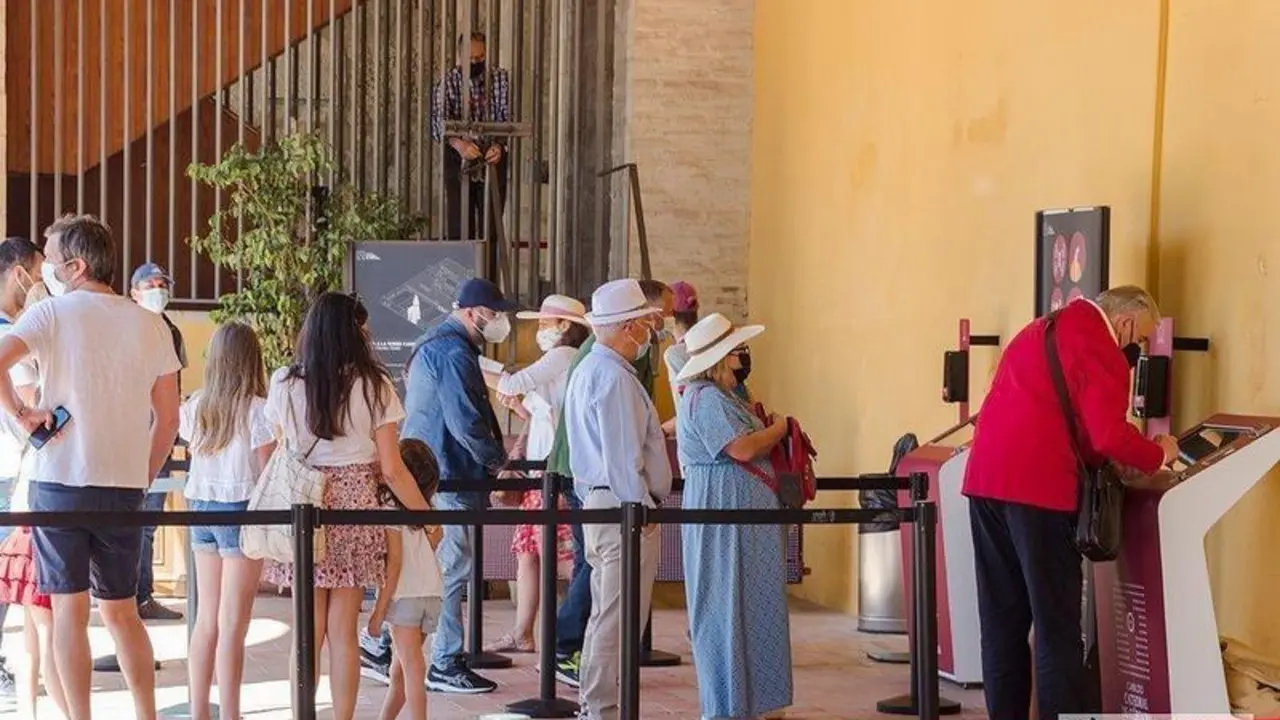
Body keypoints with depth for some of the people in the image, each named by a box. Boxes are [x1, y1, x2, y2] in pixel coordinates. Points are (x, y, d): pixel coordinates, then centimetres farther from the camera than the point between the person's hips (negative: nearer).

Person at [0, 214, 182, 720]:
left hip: (60, 481, -3)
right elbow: (168, 419, 8)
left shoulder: (52, 313, -3)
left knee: (69, 607, 4)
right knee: (121, 610, 14)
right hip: (124, 485, 3)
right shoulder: (149, 325, 7)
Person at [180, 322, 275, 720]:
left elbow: (193, 451, 13)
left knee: (206, 619, 14)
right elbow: (266, 472, -10)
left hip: (201, 508, 6)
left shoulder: (195, 407, 5)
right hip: (240, 511, -6)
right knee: (232, 625, -2)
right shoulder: (257, 410, -11)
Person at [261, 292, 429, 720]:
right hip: (354, 507, -1)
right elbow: (391, 470, -5)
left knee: (309, 630, 8)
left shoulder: (284, 384, 1)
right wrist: (427, 516, 5)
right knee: (343, 631, 6)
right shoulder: (374, 386, -5)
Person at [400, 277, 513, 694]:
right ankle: (445, 665, -2)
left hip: (423, 470, 11)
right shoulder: (455, 354, -16)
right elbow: (465, 421, -23)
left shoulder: (432, 346, 18)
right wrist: (497, 459, -8)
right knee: (451, 567, -6)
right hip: (447, 476, -11)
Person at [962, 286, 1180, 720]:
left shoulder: (1040, 329, 22)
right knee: (1057, 623, -2)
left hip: (984, 480, 8)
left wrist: (1101, 458, 24)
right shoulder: (1101, 350, -7)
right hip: (1037, 488, -8)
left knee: (1001, 620, 12)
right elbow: (1110, 437, -15)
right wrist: (1158, 455, 2)